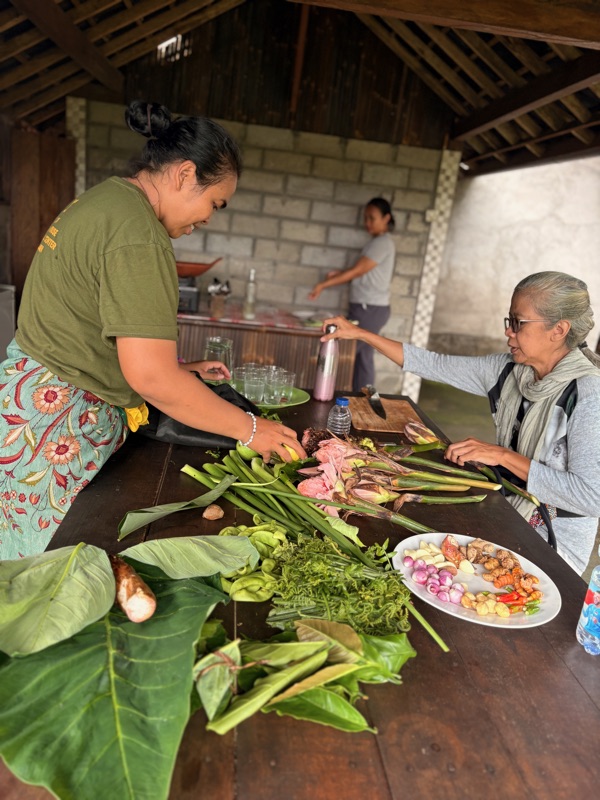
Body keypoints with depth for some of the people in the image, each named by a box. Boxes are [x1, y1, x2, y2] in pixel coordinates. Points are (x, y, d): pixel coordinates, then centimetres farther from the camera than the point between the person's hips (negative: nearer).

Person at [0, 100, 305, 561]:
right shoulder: (139, 234, -20)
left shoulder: (105, 197, 12)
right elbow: (151, 376, -25)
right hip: (56, 425, -10)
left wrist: (179, 370, 15)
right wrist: (250, 428, -16)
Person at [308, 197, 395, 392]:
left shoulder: (383, 243, -12)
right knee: (362, 356, 9)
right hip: (366, 308, 9)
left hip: (370, 309, -9)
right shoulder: (376, 242, 17)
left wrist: (323, 284, -14)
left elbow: (357, 271, -16)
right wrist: (339, 273, 0)